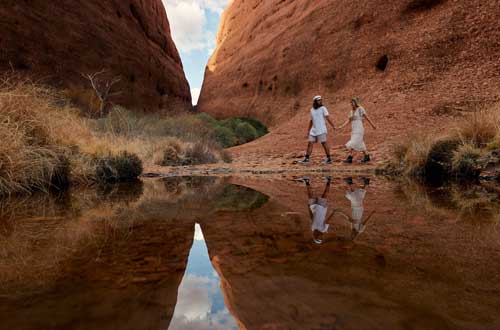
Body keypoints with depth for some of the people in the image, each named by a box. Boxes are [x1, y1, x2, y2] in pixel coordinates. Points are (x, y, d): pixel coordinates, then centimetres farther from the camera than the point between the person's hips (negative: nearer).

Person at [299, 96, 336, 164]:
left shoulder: (323, 108, -1)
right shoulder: (312, 110, 14)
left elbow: (327, 118, -8)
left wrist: (332, 125, -17)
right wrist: (308, 130, 22)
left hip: (321, 130, -5)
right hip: (313, 130, 5)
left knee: (324, 143, -4)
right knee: (310, 143, 3)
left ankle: (329, 159, 3)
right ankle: (306, 159, 6)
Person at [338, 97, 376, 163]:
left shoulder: (360, 109, -5)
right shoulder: (352, 111, 15)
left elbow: (367, 118, -2)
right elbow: (348, 120, 9)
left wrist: (373, 125, 3)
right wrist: (341, 126, -3)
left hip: (359, 130, -8)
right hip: (354, 131, 8)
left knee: (352, 144, -13)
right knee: (360, 144, 12)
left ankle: (349, 159, -12)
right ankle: (367, 157, 22)